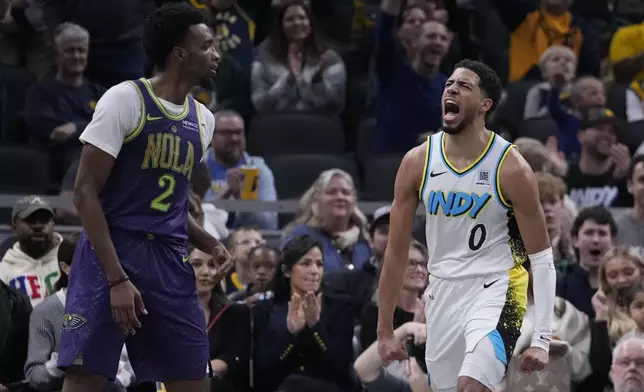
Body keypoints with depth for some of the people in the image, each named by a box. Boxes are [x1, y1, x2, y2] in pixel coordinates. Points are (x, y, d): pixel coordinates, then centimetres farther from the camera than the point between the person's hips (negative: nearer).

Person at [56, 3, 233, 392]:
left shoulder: (203, 119, 12)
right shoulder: (125, 99, -9)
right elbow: (85, 192, -12)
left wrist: (209, 244, 6)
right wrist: (117, 278, -19)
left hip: (170, 260, 6)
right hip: (111, 251, -6)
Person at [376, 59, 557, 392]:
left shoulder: (511, 168, -13)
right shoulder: (418, 162, -3)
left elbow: (542, 259, -8)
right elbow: (396, 250, 4)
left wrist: (541, 338, -13)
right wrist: (385, 330, 5)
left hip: (495, 290, -5)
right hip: (443, 293, 5)